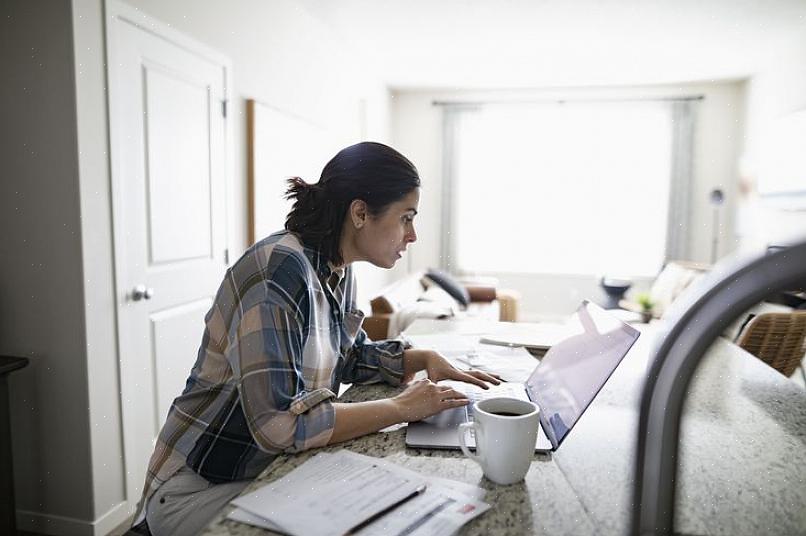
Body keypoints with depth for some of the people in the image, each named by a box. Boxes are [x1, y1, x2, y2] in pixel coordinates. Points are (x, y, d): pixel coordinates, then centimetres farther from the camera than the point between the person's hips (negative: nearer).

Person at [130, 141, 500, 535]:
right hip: (199, 488, -7)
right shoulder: (280, 270, -27)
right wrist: (401, 408, -23)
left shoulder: (337, 269, 0)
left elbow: (350, 355, 15)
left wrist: (424, 358, 0)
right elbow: (280, 423, -32)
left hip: (273, 468, 7)